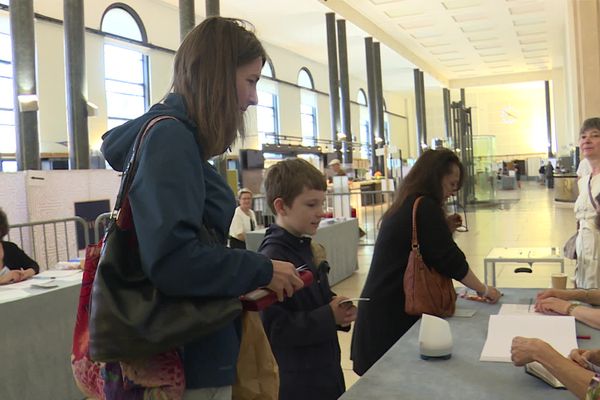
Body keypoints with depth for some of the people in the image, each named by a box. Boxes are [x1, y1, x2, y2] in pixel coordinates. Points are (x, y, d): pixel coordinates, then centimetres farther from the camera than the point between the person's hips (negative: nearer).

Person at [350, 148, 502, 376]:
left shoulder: (405, 206, 15)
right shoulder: (425, 208, -14)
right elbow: (450, 261, -14)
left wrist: (445, 231, 10)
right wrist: (484, 290, -1)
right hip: (392, 316, -9)